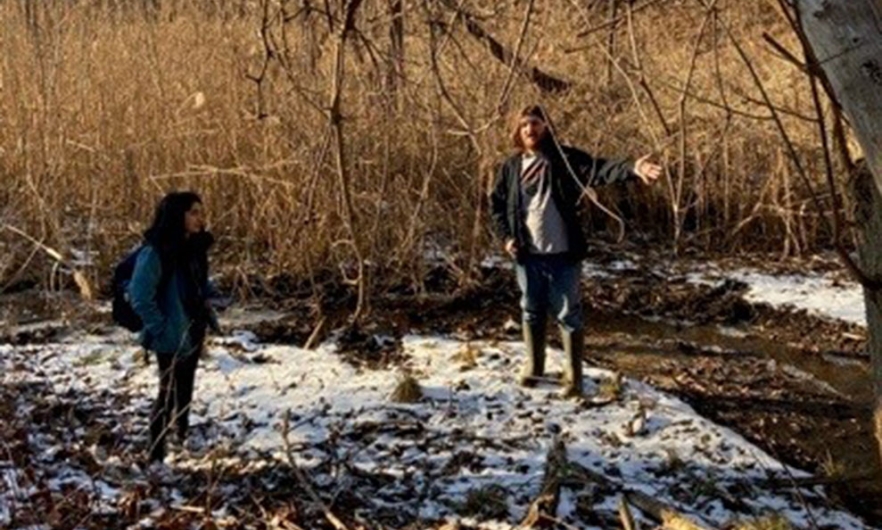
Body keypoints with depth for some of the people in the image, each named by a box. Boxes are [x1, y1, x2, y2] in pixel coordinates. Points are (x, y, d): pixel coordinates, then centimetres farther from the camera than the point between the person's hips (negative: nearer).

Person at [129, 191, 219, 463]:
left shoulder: (193, 247, 4)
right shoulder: (155, 252, -21)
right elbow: (140, 298, -22)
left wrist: (208, 314, 9)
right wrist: (160, 329, -20)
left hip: (194, 332, 8)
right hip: (172, 337, -8)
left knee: (185, 390, 22)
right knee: (169, 393, 0)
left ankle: (184, 443, 39)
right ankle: (156, 455, 11)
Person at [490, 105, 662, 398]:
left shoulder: (564, 158, -6)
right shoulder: (511, 167, 5)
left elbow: (599, 169, -22)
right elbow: (496, 203, 16)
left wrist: (631, 168, -40)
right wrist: (505, 236, 3)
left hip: (561, 254, -3)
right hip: (527, 255, 4)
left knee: (568, 314, 3)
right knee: (532, 312, 16)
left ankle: (573, 377, 13)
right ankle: (534, 367, 33)